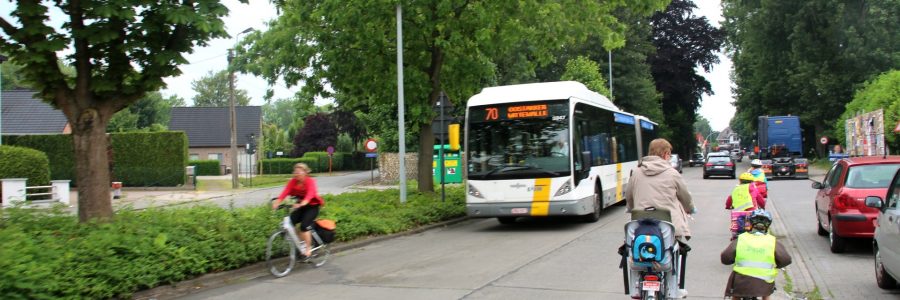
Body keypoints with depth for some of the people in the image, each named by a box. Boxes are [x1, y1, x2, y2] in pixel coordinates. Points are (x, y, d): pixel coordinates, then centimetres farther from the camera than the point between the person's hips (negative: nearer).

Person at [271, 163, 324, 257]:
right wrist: (277, 202, -40)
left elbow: (310, 195, -38)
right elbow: (285, 192, -23)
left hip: (312, 206, -5)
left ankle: (308, 249, -5)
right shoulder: (293, 181, -8)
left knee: (304, 226, -22)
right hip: (300, 206, 5)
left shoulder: (310, 181, -21)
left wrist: (301, 204, -57)